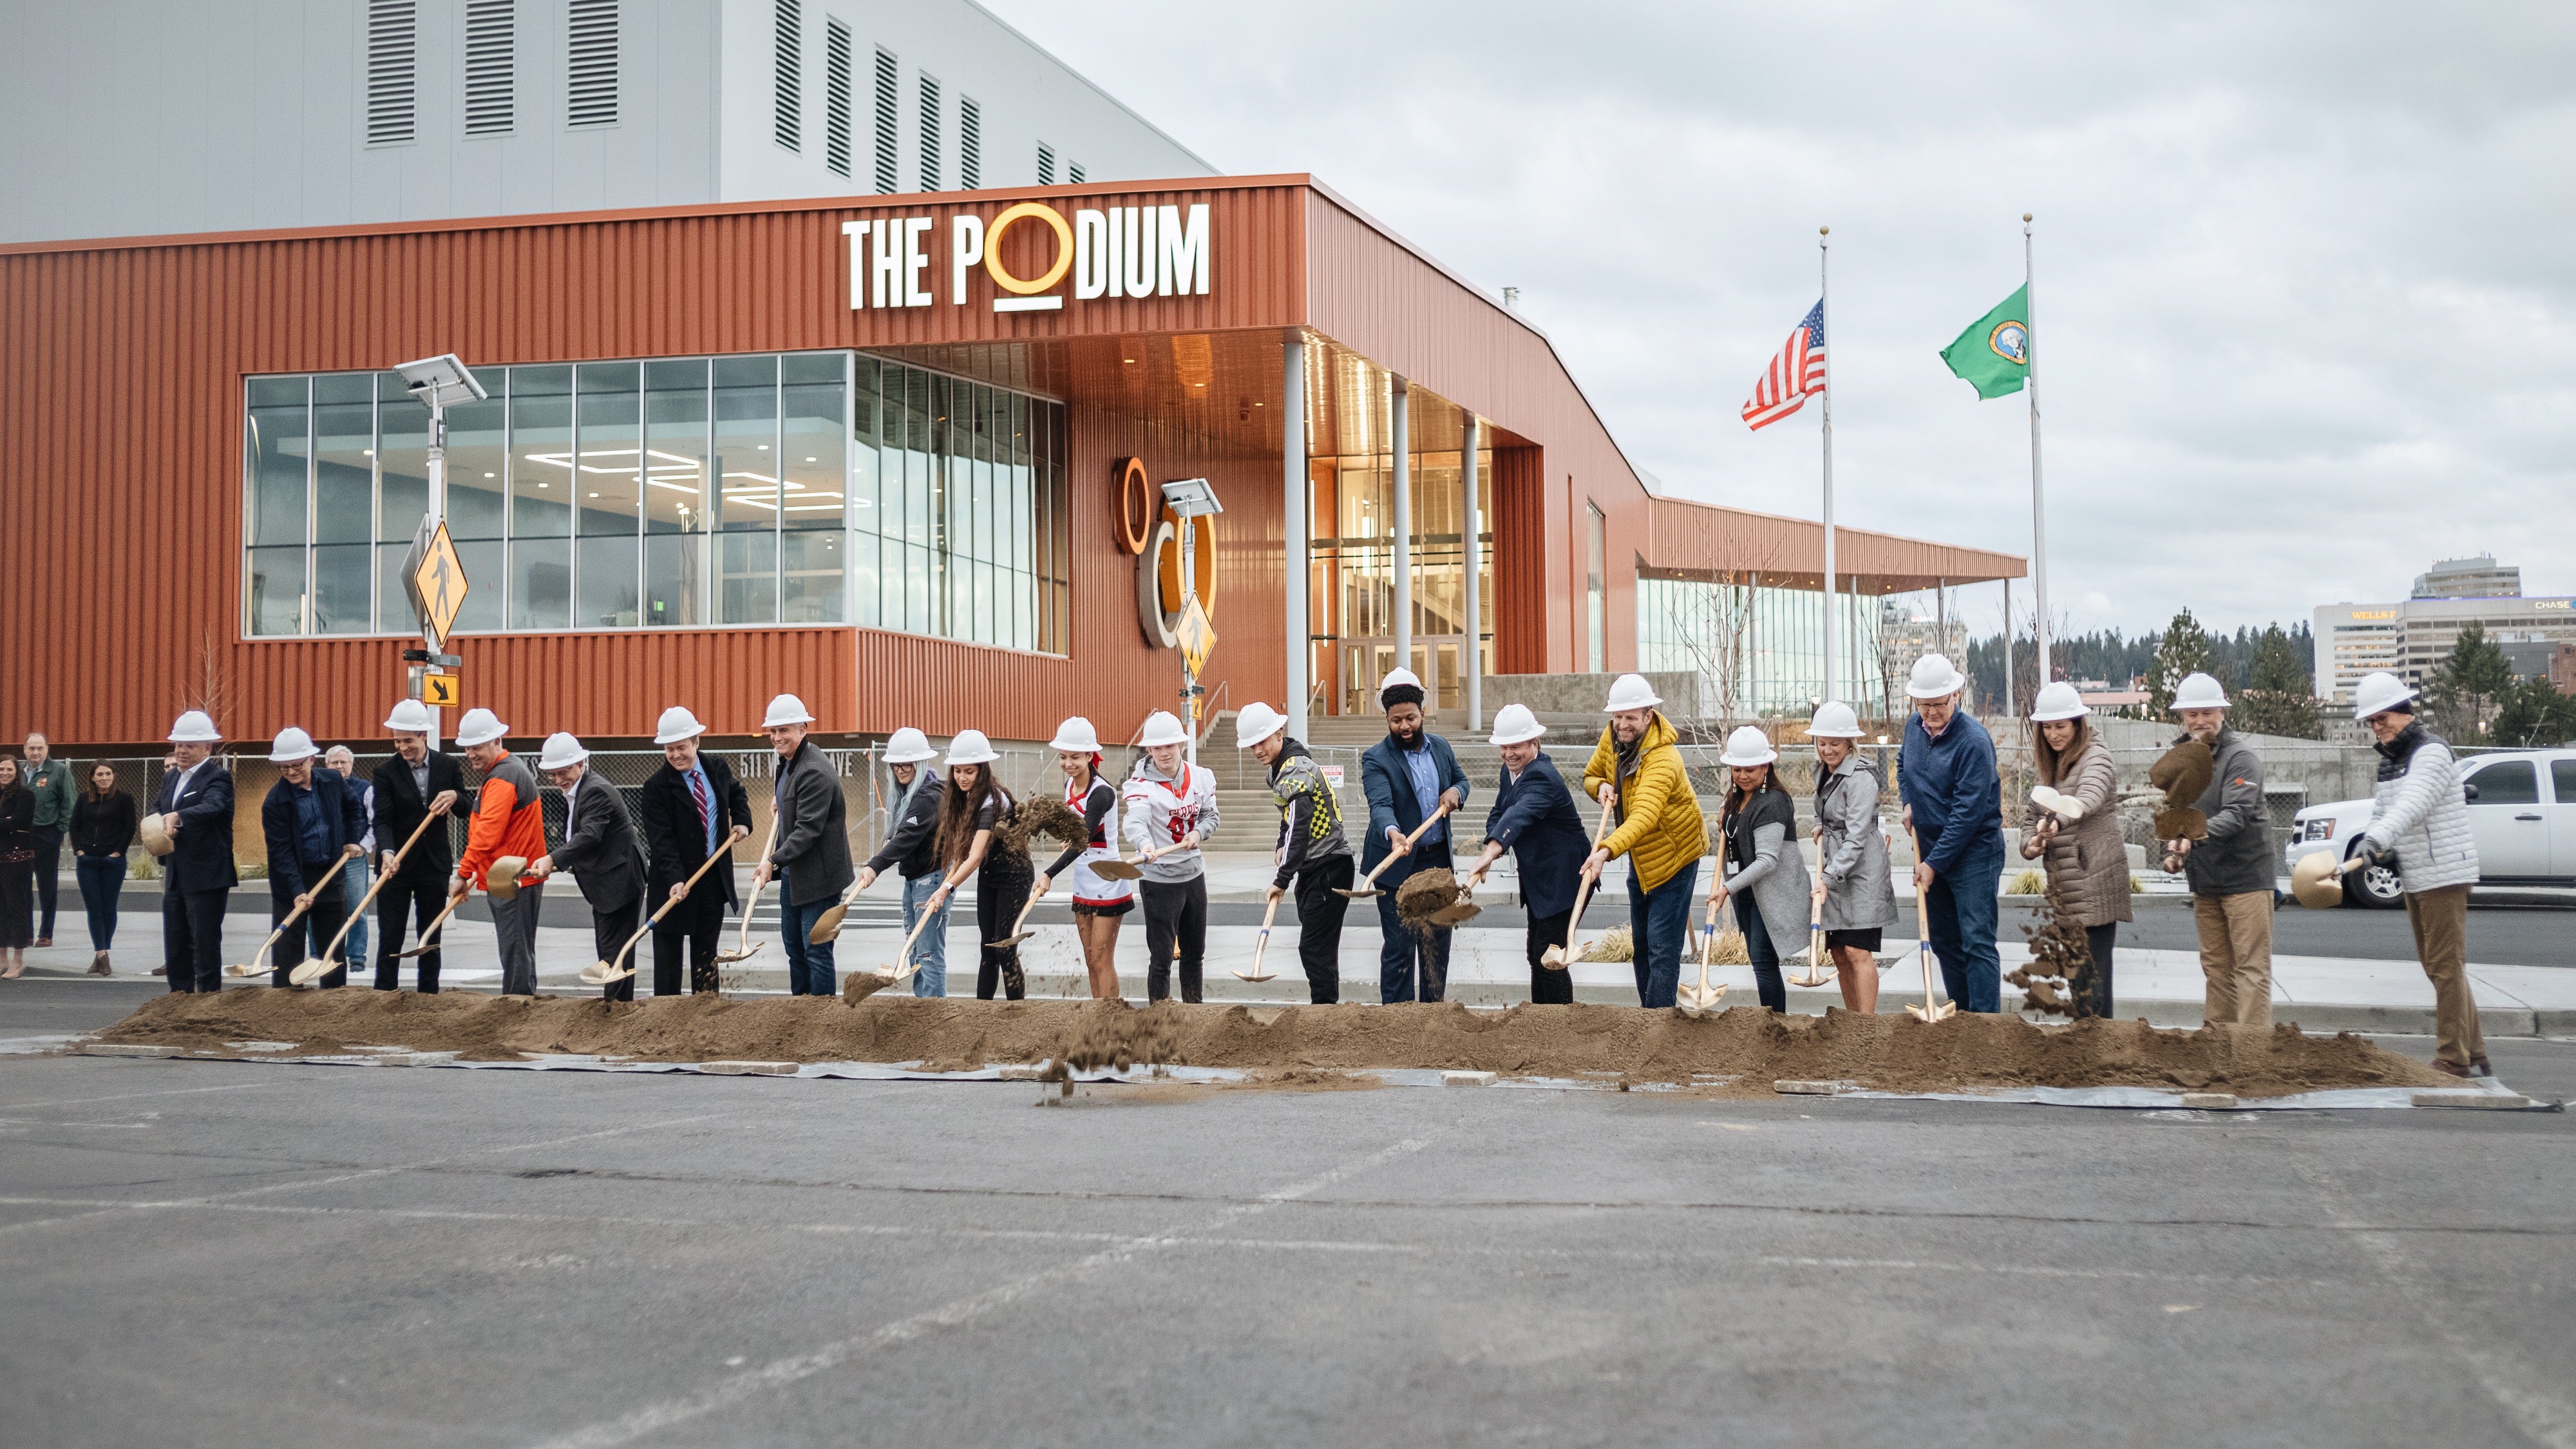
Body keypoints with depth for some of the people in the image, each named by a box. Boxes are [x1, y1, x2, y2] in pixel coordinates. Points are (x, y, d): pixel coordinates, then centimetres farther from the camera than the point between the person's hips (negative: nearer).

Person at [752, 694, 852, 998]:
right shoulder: (787, 762, 9)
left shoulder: (815, 772, -23)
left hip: (818, 875, -10)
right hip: (792, 874, 10)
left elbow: (808, 830, -28)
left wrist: (774, 861, -34)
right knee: (793, 946, 17)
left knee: (816, 950, -3)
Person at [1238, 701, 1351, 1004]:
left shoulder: (1297, 772, -22)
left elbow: (1300, 830, -29)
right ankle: (1324, 1009, 17)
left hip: (1329, 868, -10)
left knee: (1314, 947, -13)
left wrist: (1282, 879, -30)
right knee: (1314, 945, 12)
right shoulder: (1282, 766, 10)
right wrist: (1281, 847, 8)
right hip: (1311, 867, 10)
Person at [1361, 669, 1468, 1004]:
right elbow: (1381, 805, -27)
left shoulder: (1441, 747, 6)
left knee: (1438, 941, 13)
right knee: (1399, 947, -4)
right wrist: (1393, 834, -48)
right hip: (1397, 865, -5)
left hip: (1438, 861, 5)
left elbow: (1461, 779, 20)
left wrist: (1456, 792, -5)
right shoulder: (1376, 759, -13)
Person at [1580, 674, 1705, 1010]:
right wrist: (1601, 787, -16)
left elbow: (1644, 817, -47)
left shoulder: (1663, 759, -33)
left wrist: (1607, 851, -62)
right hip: (1640, 857, 9)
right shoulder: (1612, 737, -8)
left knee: (1663, 945, -13)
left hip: (1675, 856, -9)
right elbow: (1591, 776, 10)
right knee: (1641, 941, 18)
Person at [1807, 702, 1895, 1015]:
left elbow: (1856, 838, -21)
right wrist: (1819, 827, 7)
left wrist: (1829, 878, -26)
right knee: (1838, 952, 10)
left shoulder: (1861, 778, -17)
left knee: (1858, 952, -12)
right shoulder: (1823, 770, 10)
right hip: (1834, 873, 9)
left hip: (1861, 872, -9)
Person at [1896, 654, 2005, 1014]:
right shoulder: (1915, 727, 4)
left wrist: (1935, 864, -20)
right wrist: (1908, 802, 9)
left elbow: (1968, 812, -22)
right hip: (1929, 849, 8)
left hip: (1973, 852, -8)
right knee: (1944, 942, 14)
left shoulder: (1974, 741, -20)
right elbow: (1903, 764, 28)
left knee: (1977, 942, -11)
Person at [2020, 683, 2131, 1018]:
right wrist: (2030, 844, -7)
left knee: (2092, 972, -11)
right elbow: (2033, 814, 16)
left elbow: (2090, 796, -29)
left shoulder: (2095, 756, -9)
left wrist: (2057, 821, -49)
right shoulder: (2050, 766, 17)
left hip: (2094, 883, -8)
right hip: (2065, 886, 8)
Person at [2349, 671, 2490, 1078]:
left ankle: (2453, 1061, -8)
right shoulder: (2389, 761, 16)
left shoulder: (2432, 751, -14)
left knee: (2446, 966, -10)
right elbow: (2381, 811, 16)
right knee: (2437, 966, 14)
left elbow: (2414, 801, -32)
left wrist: (2380, 838, -47)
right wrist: (2378, 846, -7)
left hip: (2444, 873, -10)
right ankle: (2476, 1055, 21)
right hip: (2415, 877, 10)